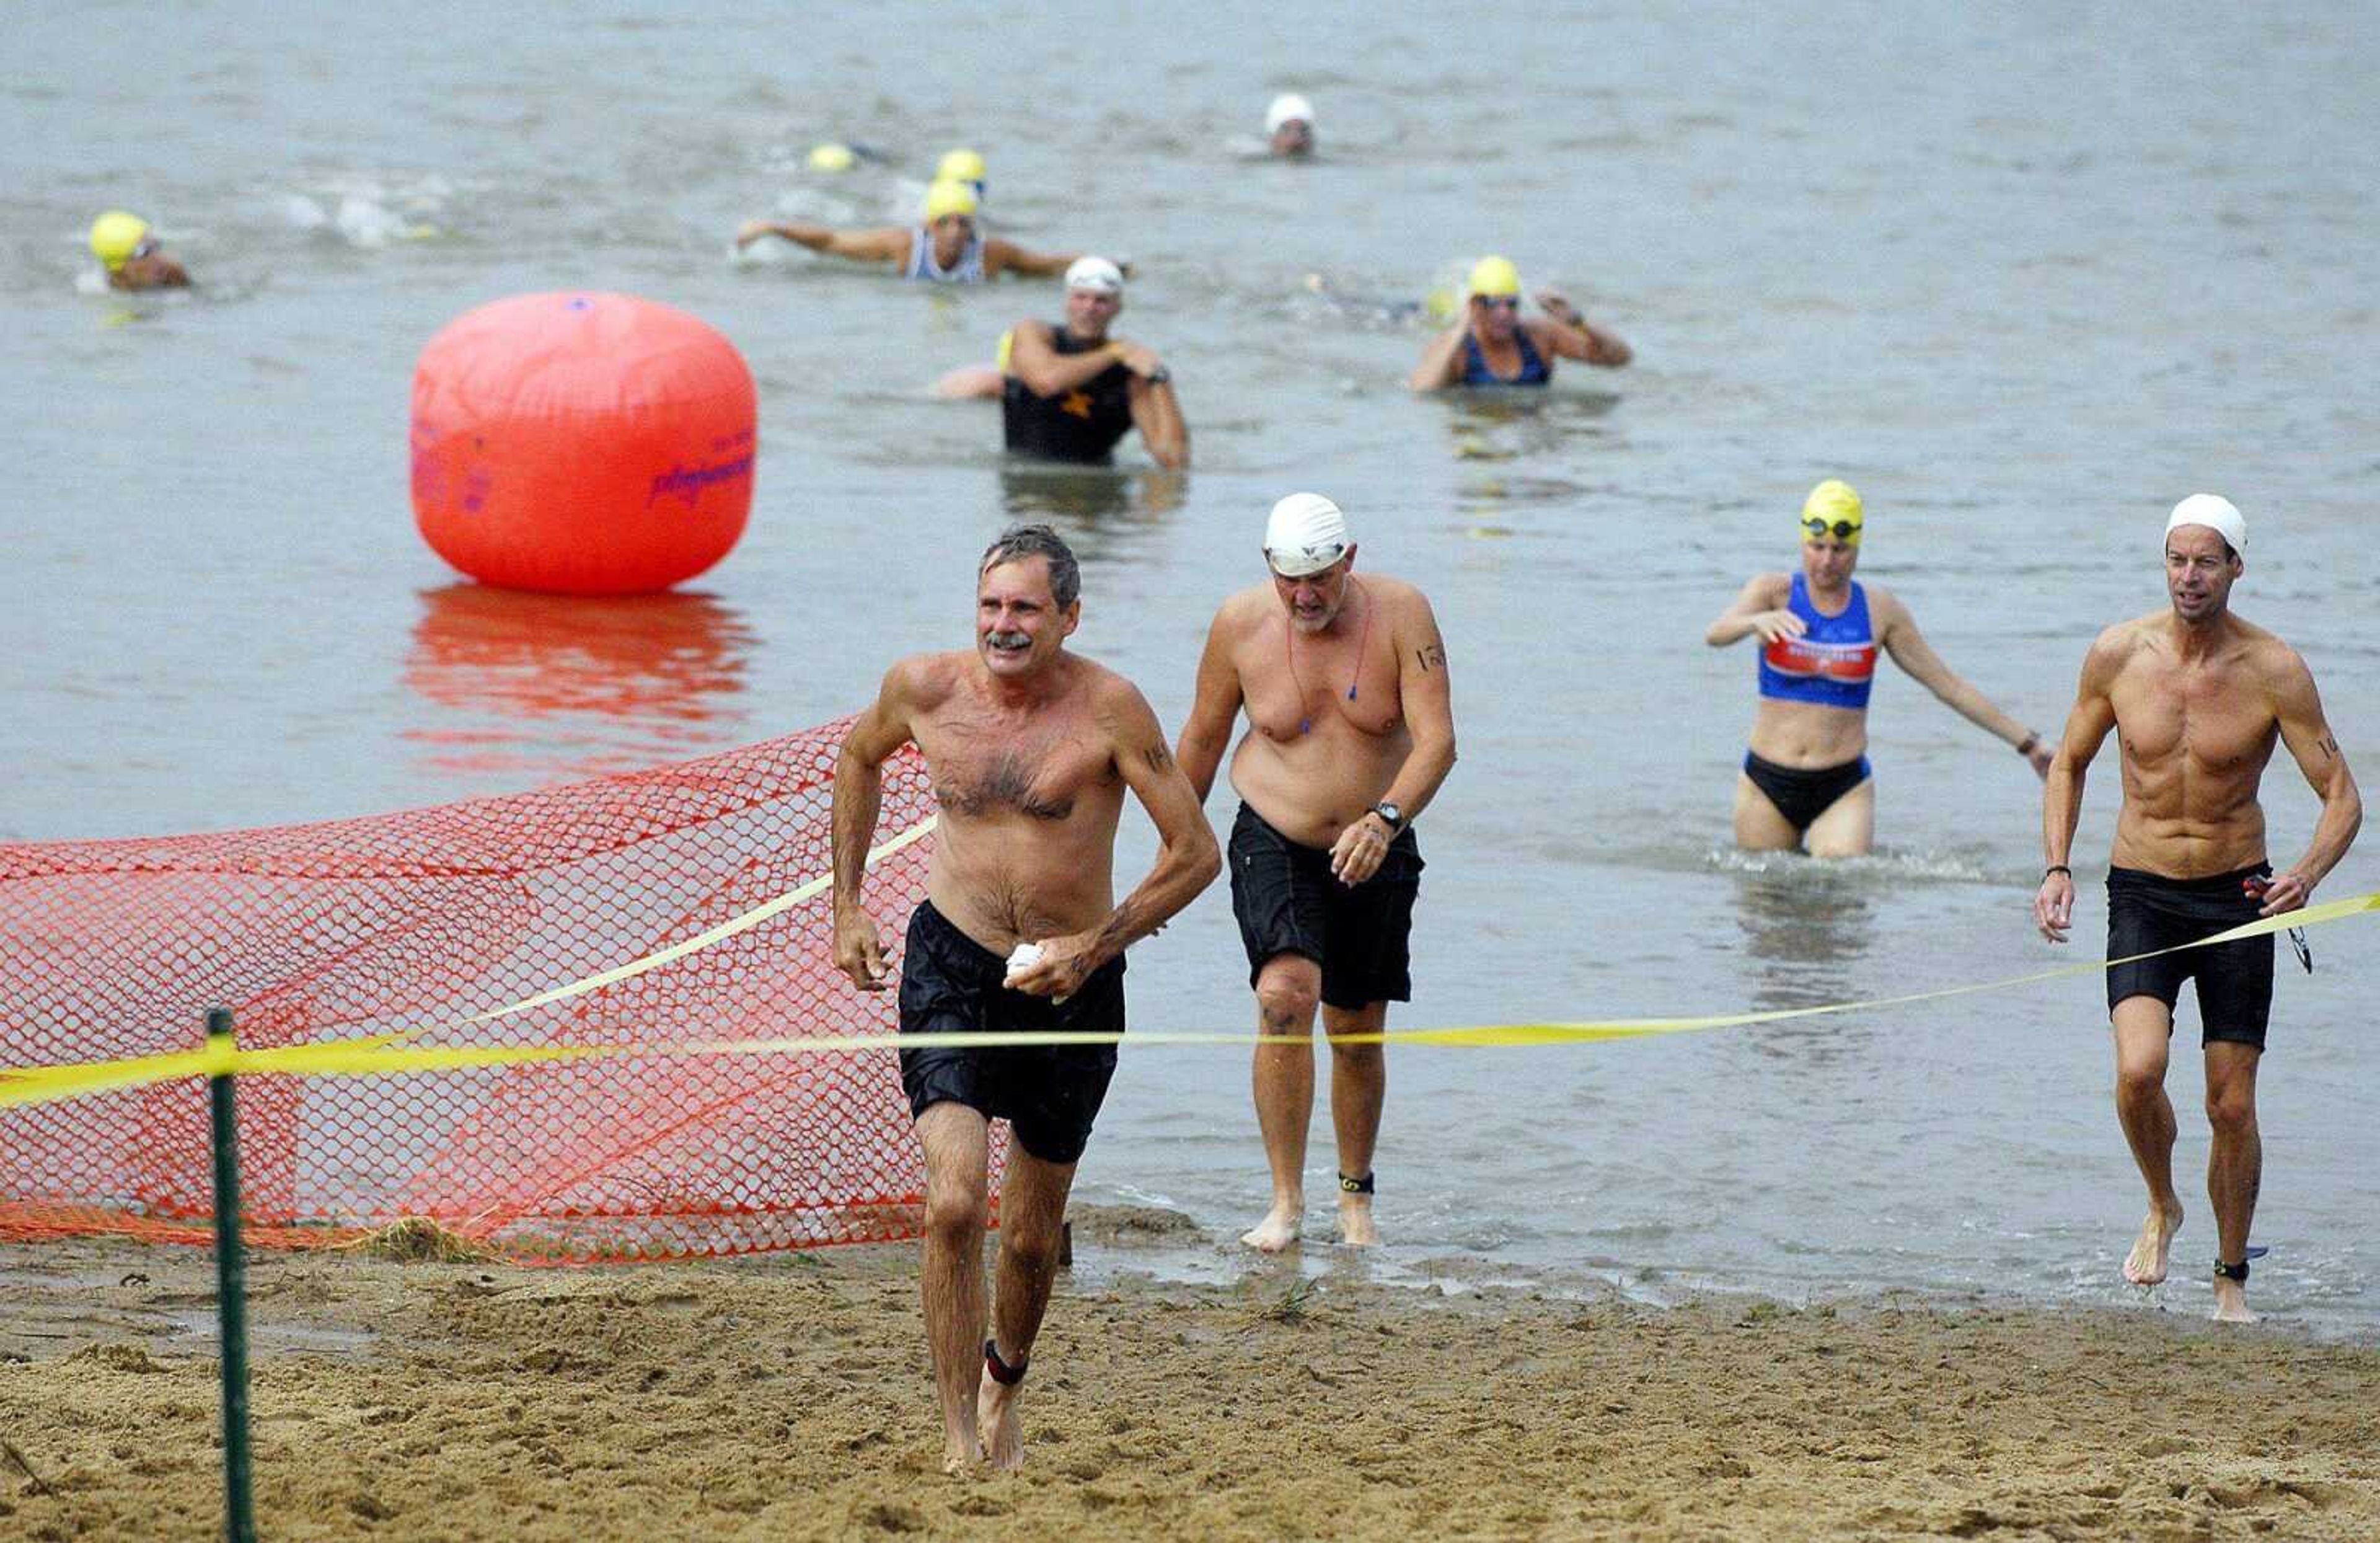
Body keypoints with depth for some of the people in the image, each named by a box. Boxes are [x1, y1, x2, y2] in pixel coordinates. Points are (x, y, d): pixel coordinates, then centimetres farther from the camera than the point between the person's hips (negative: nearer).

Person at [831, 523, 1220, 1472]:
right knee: (953, 1201, -20)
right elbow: (860, 759, 17)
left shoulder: (1107, 707, -16)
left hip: (1072, 985, 0)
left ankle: (1002, 1383, 45)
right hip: (952, 967, 0)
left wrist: (1096, 946, -17)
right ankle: (959, 1440, -14)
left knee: (1032, 1234, 13)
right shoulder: (925, 689, -7)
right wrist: (847, 907, 14)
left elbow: (1196, 852, -11)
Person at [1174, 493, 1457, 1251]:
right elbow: (1203, 736, 6)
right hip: (1274, 845, -1)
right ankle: (1285, 1201, -20)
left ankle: (1355, 1194, 35)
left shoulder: (1400, 613, -12)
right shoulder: (1241, 623, -8)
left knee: (1357, 1033, 11)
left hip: (1374, 856, 1)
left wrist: (1385, 819, -34)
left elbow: (1437, 738, -18)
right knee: (1285, 993, -24)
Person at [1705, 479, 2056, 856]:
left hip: (1843, 790, 0)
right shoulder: (1774, 592, -3)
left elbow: (1950, 686, 8)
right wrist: (1757, 622, -47)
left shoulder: (1880, 611, 1)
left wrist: (2027, 742, 7)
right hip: (1767, 783, 0)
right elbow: (1715, 634, -23)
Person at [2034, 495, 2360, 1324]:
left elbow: (2342, 797, -7)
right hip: (2141, 892, 0)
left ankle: (2232, 1279, 21)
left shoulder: (2275, 672, -10)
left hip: (2236, 898, 0)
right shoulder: (2118, 655, -5)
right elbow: (2069, 765, 11)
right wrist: (2057, 868, -3)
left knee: (2232, 1107, 2)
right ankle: (2161, 1209, 7)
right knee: (2139, 1069, -22)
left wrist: (2308, 873, -26)